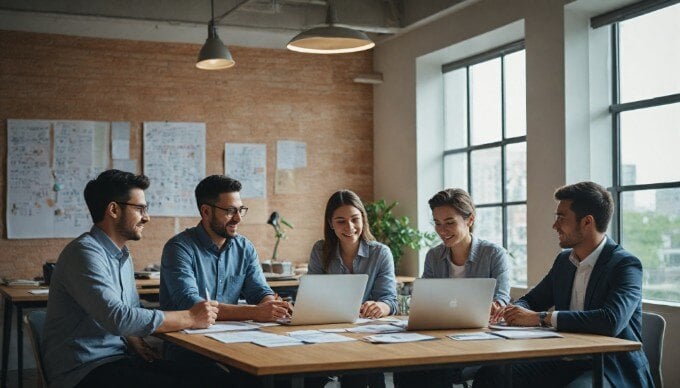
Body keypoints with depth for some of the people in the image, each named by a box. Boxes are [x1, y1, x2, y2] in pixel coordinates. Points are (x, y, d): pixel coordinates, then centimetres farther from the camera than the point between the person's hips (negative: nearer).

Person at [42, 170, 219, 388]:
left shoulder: (123, 255, 15)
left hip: (119, 358, 8)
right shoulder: (85, 253, -15)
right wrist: (190, 317, -18)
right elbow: (118, 318, -26)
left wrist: (136, 342, -1)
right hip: (84, 370, -8)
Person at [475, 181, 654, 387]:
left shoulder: (626, 264, -12)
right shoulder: (564, 260, 12)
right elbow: (531, 300, 21)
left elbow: (611, 321, -28)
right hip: (565, 362, 7)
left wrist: (541, 318, -25)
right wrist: (513, 310, -5)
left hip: (612, 370, -7)